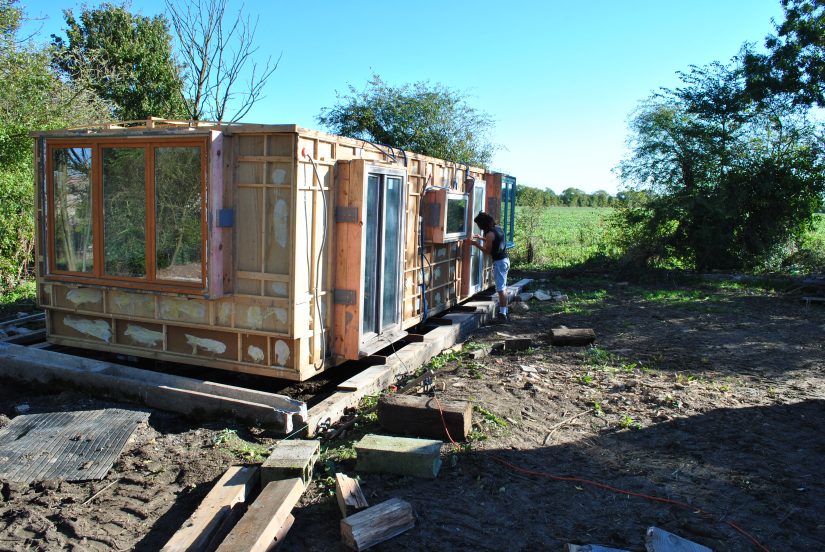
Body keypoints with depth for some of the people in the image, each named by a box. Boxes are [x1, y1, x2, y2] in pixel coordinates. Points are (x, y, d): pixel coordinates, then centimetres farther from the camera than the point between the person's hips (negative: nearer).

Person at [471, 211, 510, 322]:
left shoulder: (490, 234, -18)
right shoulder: (498, 228, 8)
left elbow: (488, 251, -12)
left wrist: (477, 244, -1)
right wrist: (482, 238, 22)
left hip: (499, 262, -9)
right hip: (505, 260, 9)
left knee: (501, 289, -5)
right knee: (503, 288, 14)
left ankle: (502, 314, -3)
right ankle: (504, 312, 20)